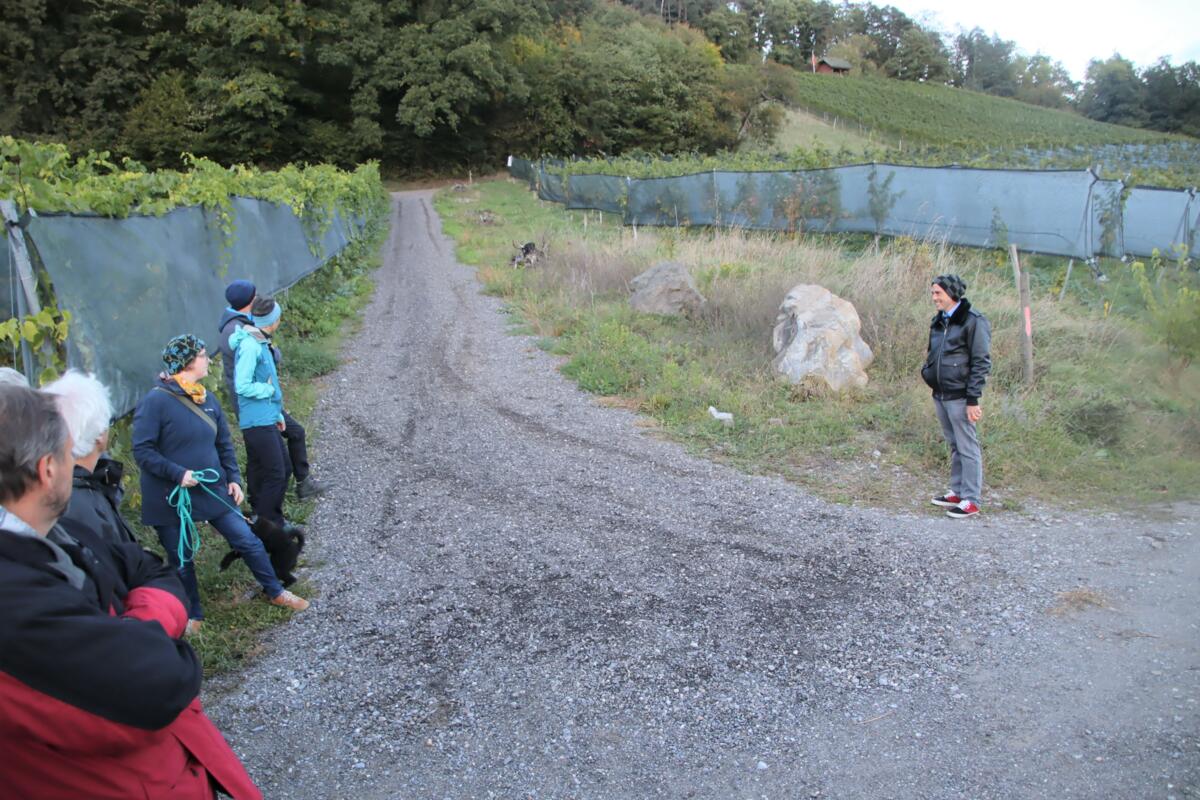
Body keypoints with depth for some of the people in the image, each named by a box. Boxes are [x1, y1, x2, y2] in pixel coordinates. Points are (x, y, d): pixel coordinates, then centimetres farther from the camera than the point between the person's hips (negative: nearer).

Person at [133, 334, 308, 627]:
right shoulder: (155, 401, -16)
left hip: (213, 490, 5)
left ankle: (275, 592, 25)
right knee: (182, 560, 13)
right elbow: (142, 450, -18)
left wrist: (233, 478, 3)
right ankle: (192, 615, 33)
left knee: (248, 540, 6)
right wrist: (178, 473, -25)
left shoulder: (207, 398, 4)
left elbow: (224, 443, 10)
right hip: (172, 498, -5)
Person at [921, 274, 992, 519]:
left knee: (967, 447, -2)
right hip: (940, 395, 8)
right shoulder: (938, 321, 13)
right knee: (954, 446, 17)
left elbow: (981, 362, -13)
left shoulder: (973, 321, -11)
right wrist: (928, 369, 12)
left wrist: (973, 399, -16)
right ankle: (957, 492, 26)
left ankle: (971, 500, 5)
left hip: (959, 396, -8)